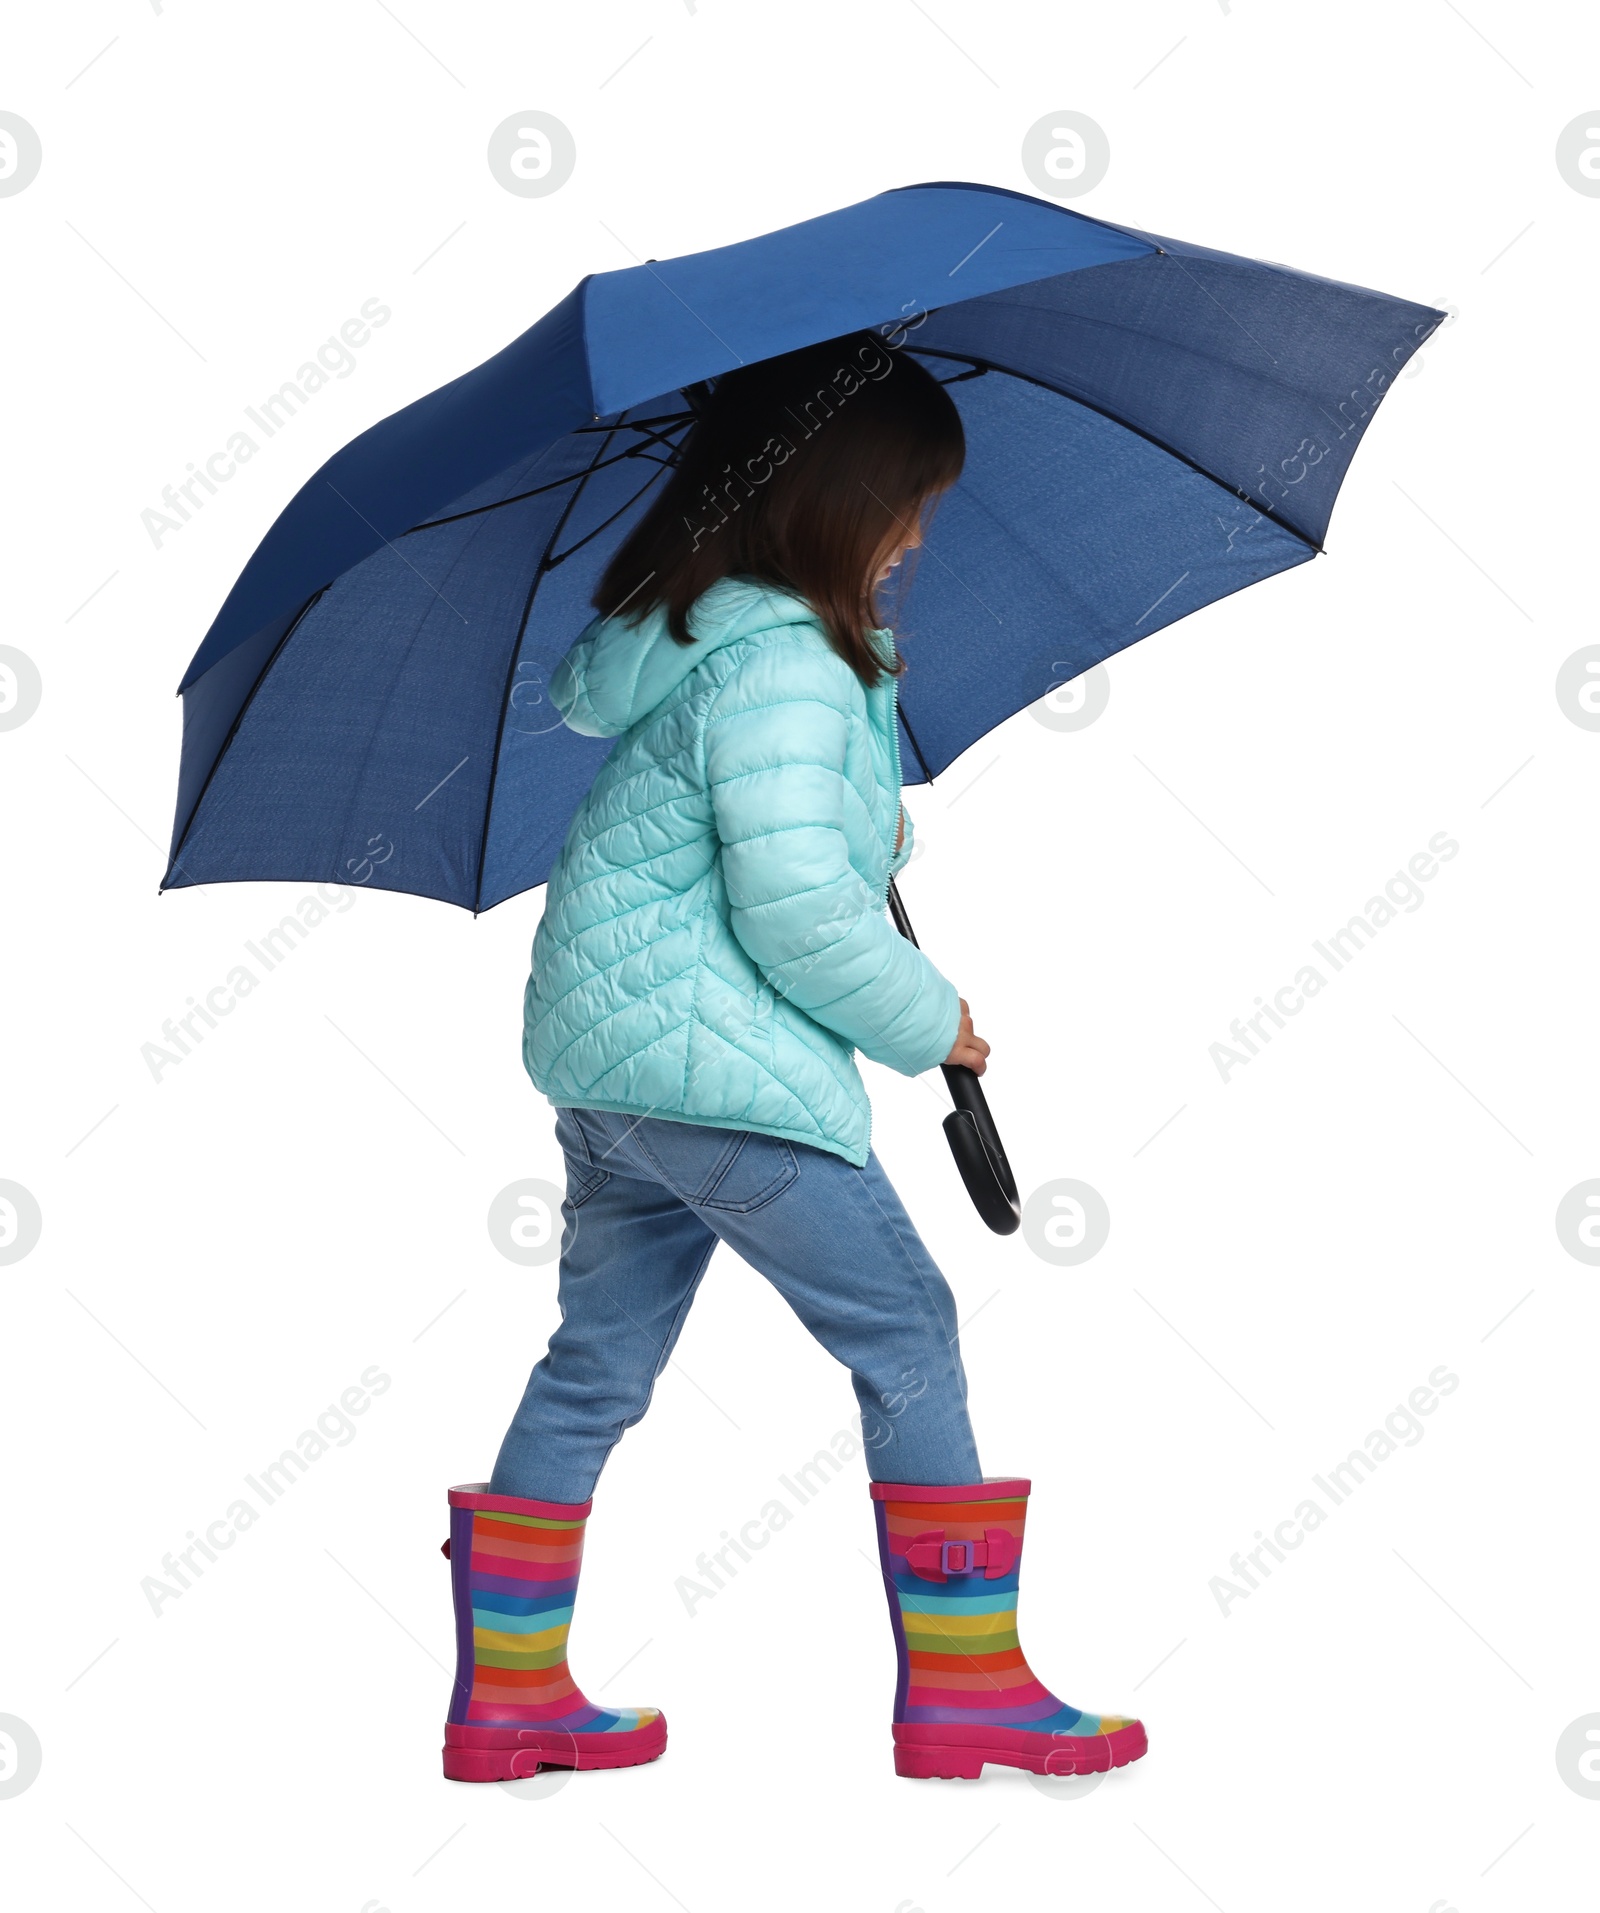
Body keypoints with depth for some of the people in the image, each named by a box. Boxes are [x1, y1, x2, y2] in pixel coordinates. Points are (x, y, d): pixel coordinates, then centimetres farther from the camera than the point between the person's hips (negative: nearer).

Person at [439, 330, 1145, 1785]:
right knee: (907, 1336, 0)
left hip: (603, 1058, 10)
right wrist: (932, 1024, -8)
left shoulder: (681, 627, 11)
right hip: (715, 1062, -10)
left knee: (598, 1366, 15)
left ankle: (508, 1695, 22)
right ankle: (963, 1687, 8)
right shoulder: (783, 665, -18)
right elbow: (797, 910, -23)